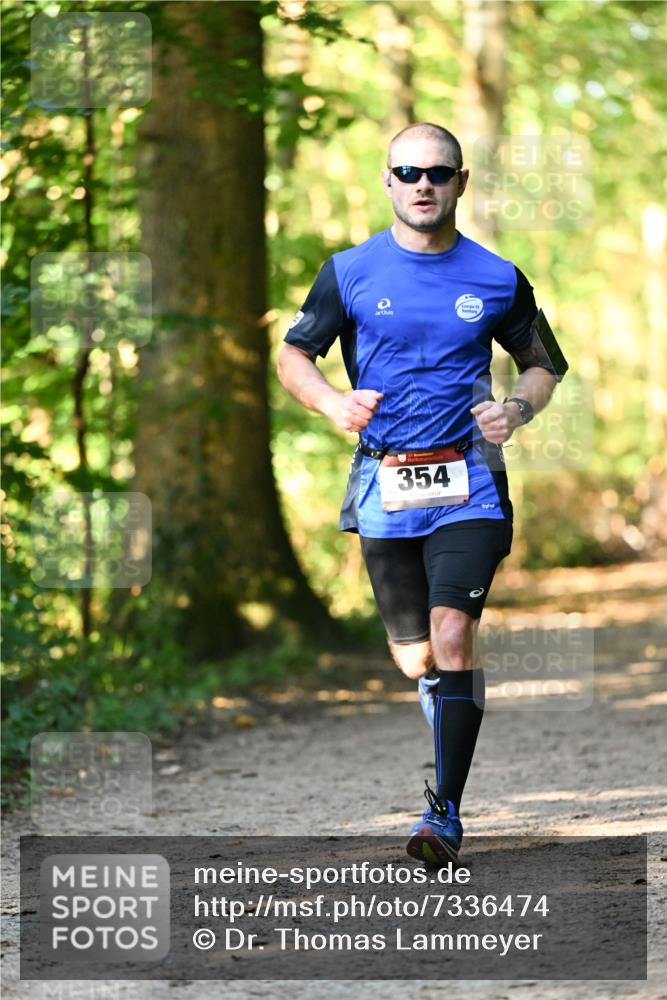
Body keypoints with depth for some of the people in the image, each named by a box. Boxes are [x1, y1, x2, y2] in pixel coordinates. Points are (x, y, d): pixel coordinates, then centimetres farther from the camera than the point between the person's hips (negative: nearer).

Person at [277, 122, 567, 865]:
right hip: (385, 482, 2)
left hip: (468, 482, -2)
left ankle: (446, 810, -14)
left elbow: (542, 364, 15)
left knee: (452, 631, -17)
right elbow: (293, 355, 11)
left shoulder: (497, 279, 3)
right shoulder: (350, 273, 3)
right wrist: (334, 404, -9)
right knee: (414, 658, 7)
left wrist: (517, 409, -6)